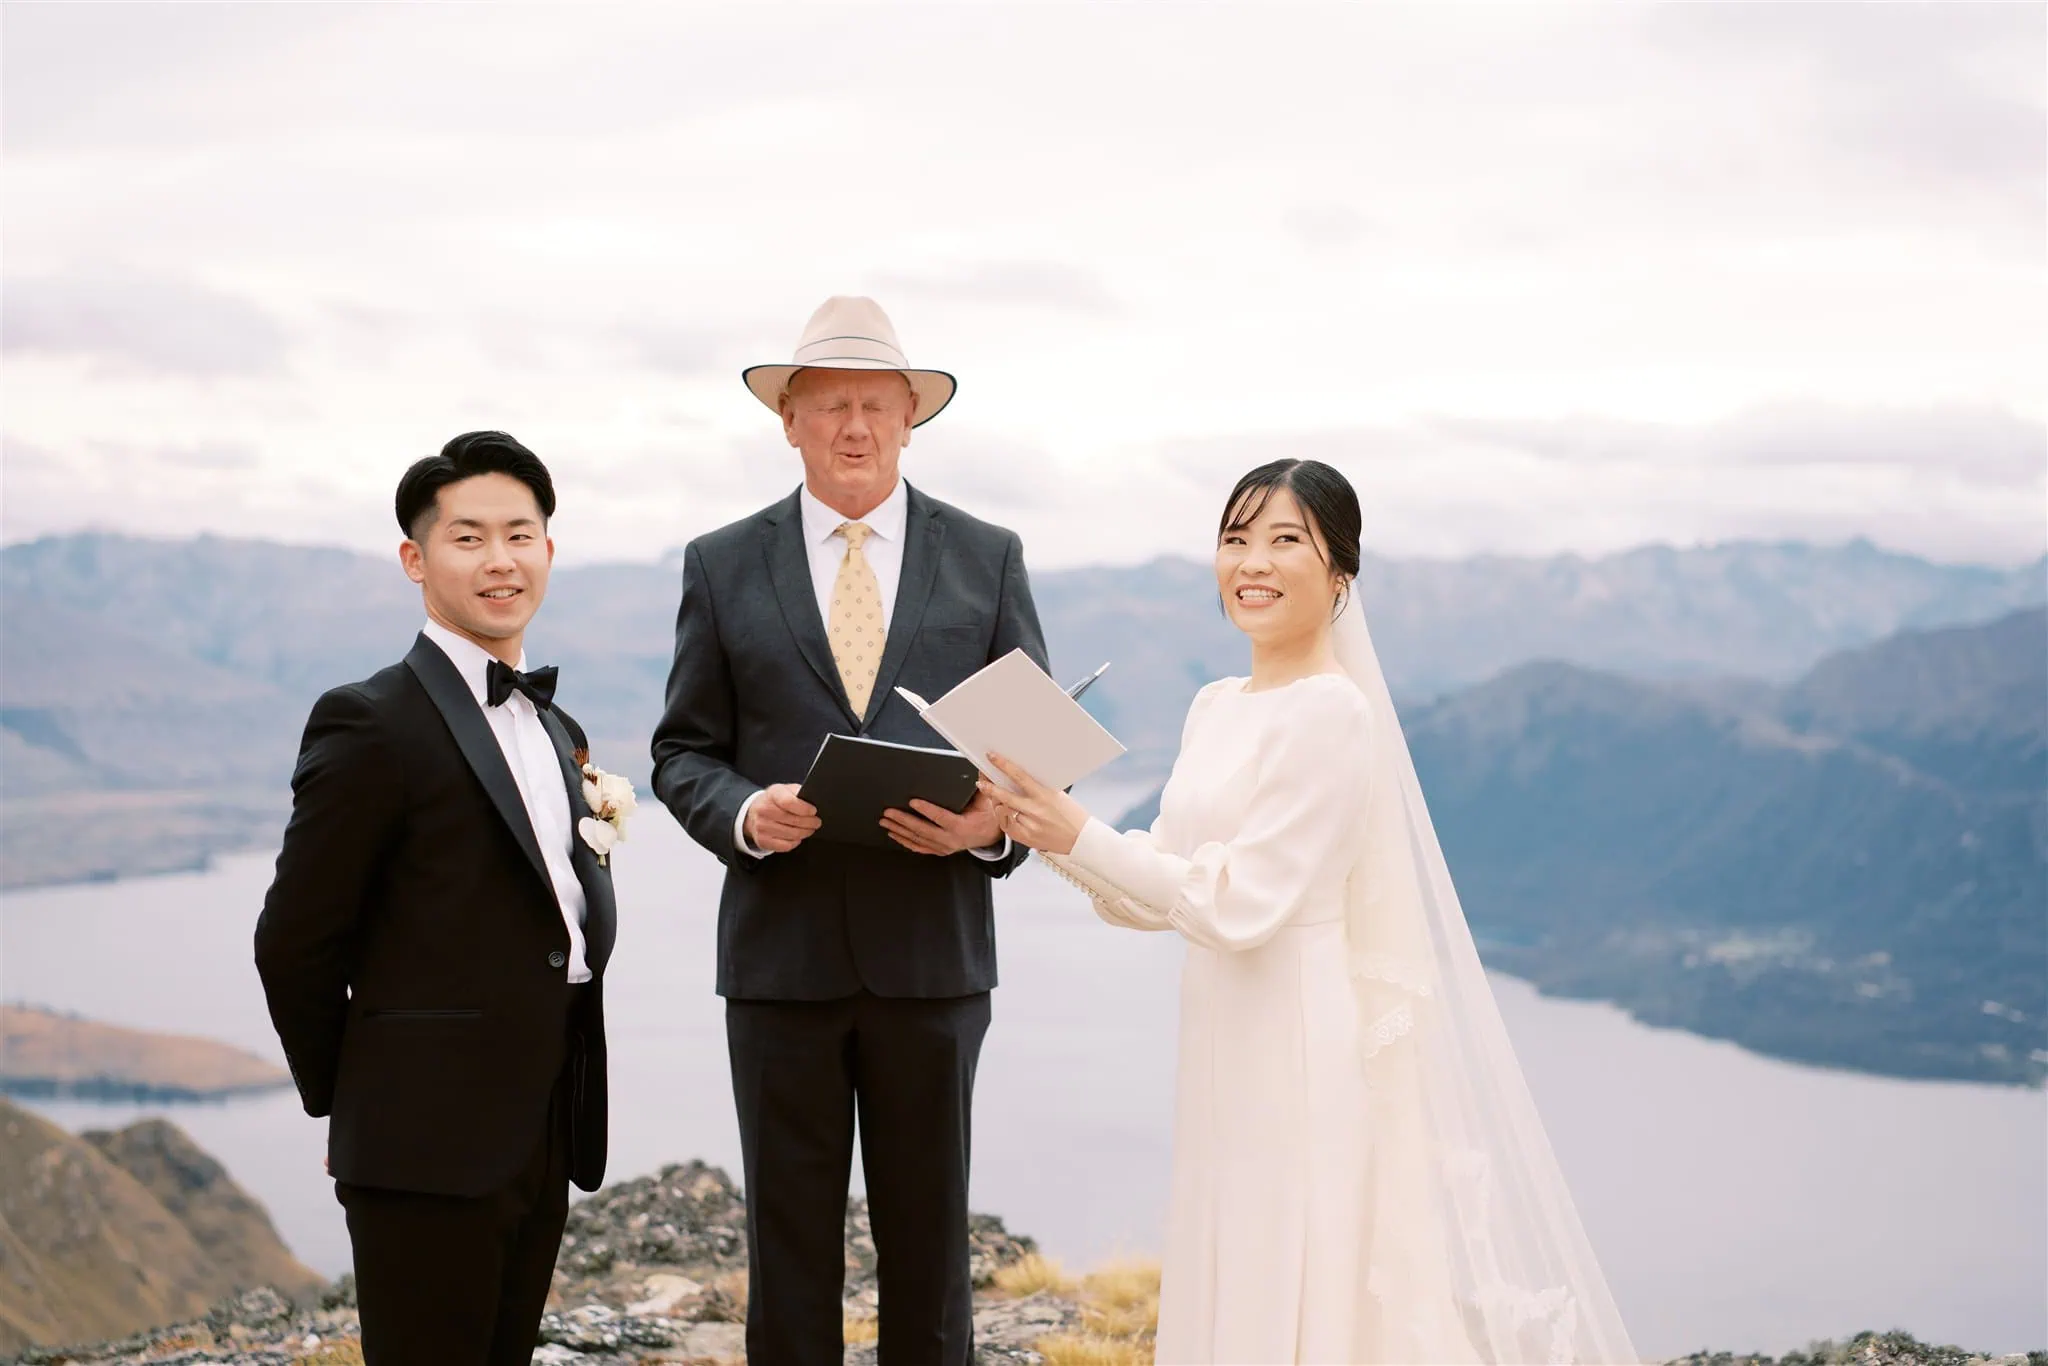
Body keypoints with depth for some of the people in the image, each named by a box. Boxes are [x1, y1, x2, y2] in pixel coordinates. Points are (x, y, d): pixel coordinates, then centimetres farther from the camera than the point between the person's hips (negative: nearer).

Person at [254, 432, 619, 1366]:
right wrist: (349, 1107, 0)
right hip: (429, 1147, -8)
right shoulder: (371, 725, -10)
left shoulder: (554, 728, 16)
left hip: (542, 1144, 8)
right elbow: (295, 944, -8)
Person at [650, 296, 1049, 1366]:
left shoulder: (986, 558, 7)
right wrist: (745, 814, -15)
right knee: (789, 1235, 6)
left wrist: (991, 823, -13)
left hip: (933, 946, 0)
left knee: (927, 1233, 7)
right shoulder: (723, 566, 6)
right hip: (782, 949, 0)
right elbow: (683, 752, 6)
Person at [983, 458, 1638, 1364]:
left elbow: (1242, 902, -19)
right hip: (1230, 1046, 8)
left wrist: (1079, 835, -19)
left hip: (1307, 1044, -8)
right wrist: (1052, 836, -4)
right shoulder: (1216, 708, 12)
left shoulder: (1330, 713, -14)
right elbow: (1160, 899, 11)